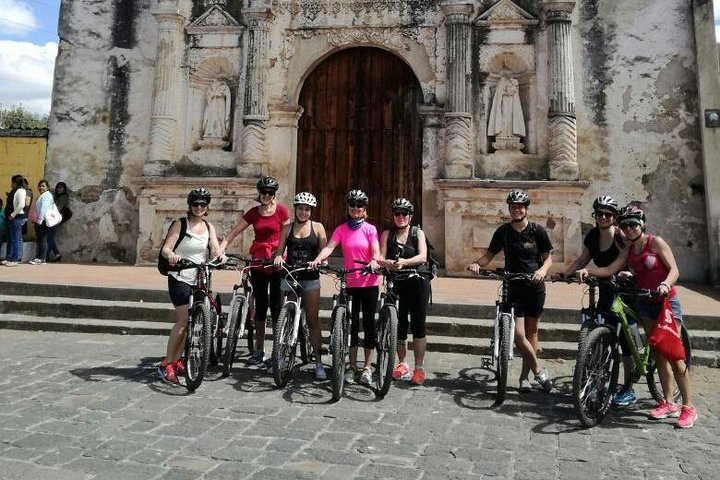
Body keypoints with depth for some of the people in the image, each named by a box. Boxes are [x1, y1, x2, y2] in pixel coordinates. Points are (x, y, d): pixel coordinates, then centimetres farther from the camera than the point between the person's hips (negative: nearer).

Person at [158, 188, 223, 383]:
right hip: (180, 278, -5)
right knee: (184, 320, -13)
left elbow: (215, 248, -3)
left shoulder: (209, 227, 10)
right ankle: (167, 364, -4)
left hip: (199, 280, 5)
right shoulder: (180, 224, -4)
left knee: (190, 322, 7)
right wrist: (171, 255, -35)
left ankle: (177, 360, 20)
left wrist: (220, 256, -26)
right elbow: (165, 248, -12)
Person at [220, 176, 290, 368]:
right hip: (258, 260, 4)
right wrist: (219, 251, -7)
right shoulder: (253, 213, 7)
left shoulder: (281, 210, -2)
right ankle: (259, 350, 19)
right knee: (260, 304, 9)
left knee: (276, 304, -2)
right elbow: (233, 233, 4)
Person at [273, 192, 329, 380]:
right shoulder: (287, 228, 8)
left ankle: (318, 362, 7)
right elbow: (280, 250, 7)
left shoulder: (317, 227, 4)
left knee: (313, 321, 1)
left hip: (310, 279, -1)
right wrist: (278, 257, -16)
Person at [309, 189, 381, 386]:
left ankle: (367, 367, 15)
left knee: (368, 322, 5)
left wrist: (374, 261, -35)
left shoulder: (370, 229, -1)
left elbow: (376, 250, -13)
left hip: (369, 282, -1)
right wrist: (318, 259, -30)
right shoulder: (341, 229, 3)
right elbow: (329, 246, -11)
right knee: (352, 323, 6)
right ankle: (352, 366, 18)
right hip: (350, 282, 1)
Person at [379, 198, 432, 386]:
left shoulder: (418, 233, 2)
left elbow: (422, 257, -12)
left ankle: (419, 368, 4)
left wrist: (404, 262, -30)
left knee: (418, 325, -5)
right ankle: (402, 364, 22)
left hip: (418, 282, -2)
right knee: (399, 325, 4)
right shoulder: (387, 234, 6)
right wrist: (386, 263, -30)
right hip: (397, 283, 2)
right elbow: (381, 257, -6)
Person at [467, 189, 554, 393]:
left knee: (531, 332, 7)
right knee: (518, 334, -9)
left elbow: (548, 258, 2)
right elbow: (489, 255, 5)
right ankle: (538, 370, 11)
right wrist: (477, 263, -15)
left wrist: (543, 270, -19)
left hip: (534, 287, 0)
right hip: (513, 287, 0)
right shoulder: (503, 231, 2)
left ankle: (525, 376, 20)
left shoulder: (537, 231, -2)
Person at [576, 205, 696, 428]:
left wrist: (665, 284, -33)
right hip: (645, 303, 6)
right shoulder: (629, 250, 8)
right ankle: (669, 403, 15)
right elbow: (609, 270, -2)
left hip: (666, 300, -5)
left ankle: (688, 407, -2)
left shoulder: (656, 242, -7)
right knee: (658, 352, 8)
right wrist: (587, 271, -18)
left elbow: (674, 269, -14)